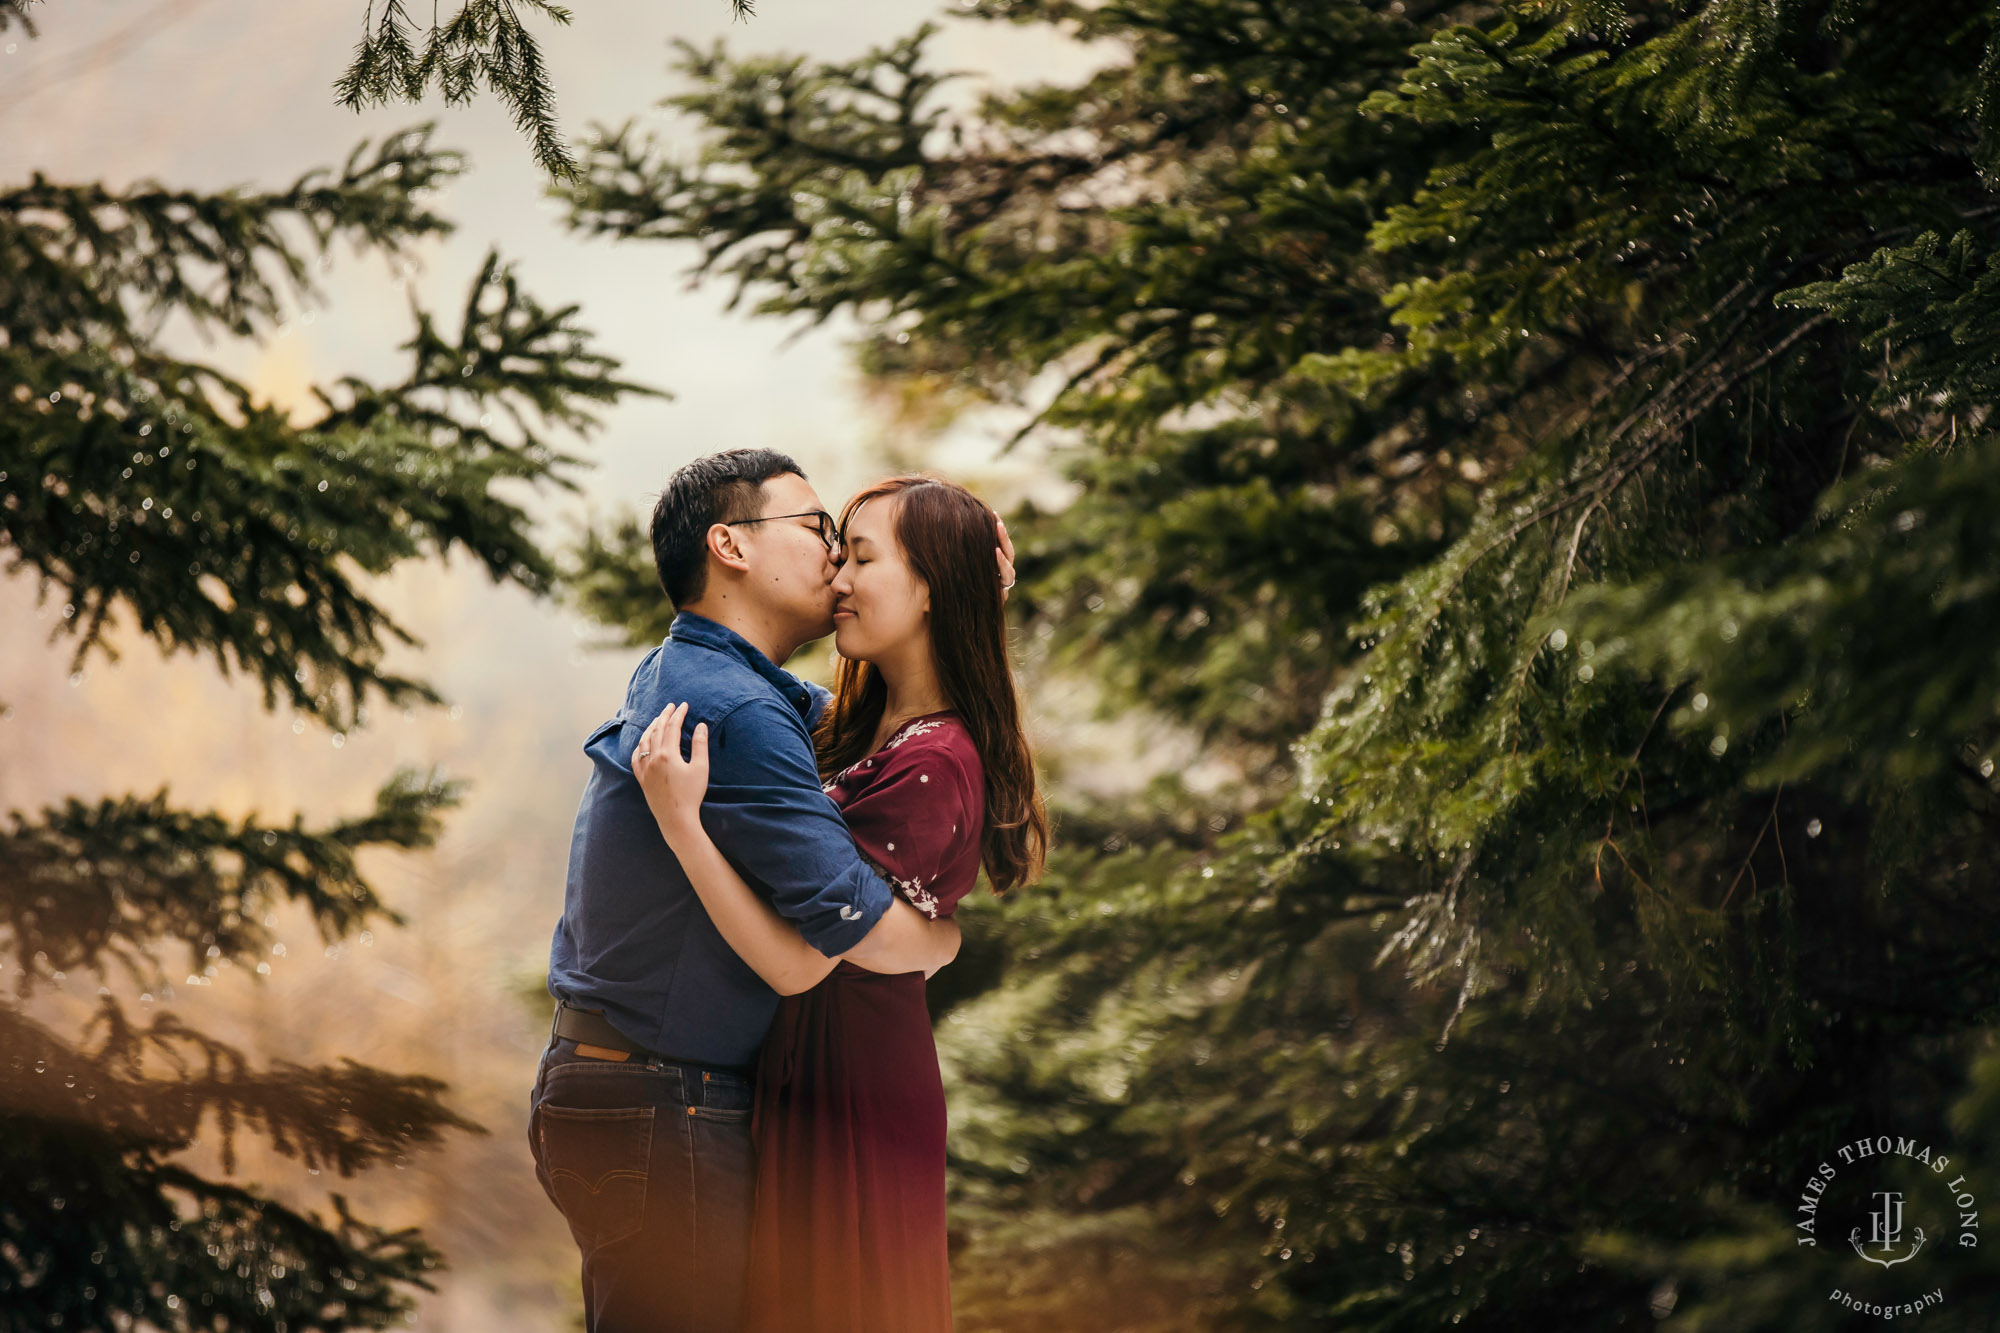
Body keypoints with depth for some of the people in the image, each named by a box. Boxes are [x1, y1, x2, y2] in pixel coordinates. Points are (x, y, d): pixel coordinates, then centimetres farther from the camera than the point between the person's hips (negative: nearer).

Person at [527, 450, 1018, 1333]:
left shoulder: (675, 679, 13)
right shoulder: (734, 713, -20)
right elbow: (854, 923, -21)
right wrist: (943, 939, 1)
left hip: (603, 1086, 10)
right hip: (661, 1117, -10)